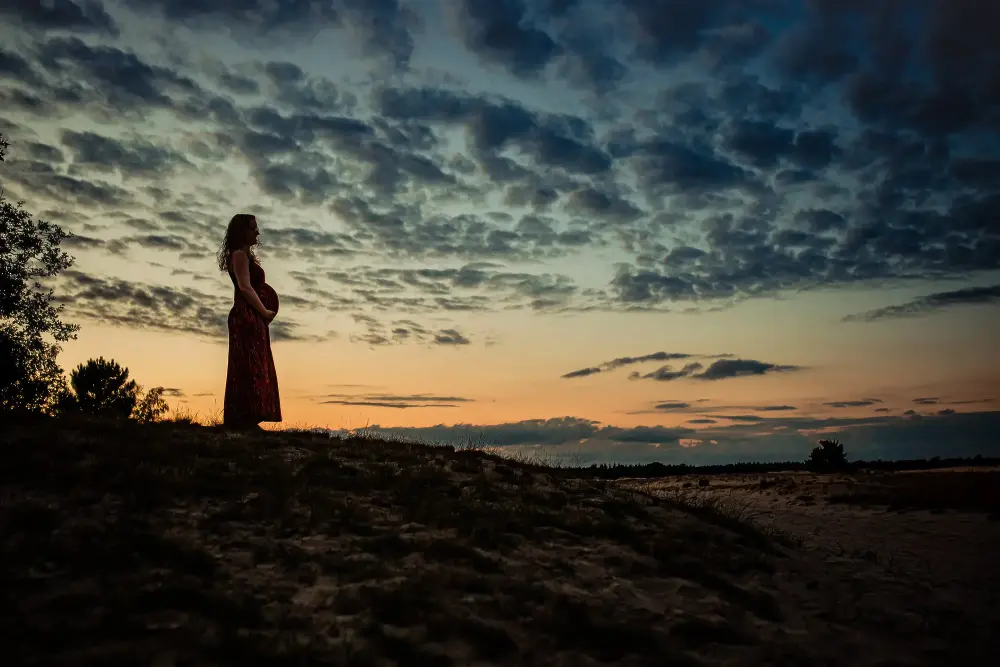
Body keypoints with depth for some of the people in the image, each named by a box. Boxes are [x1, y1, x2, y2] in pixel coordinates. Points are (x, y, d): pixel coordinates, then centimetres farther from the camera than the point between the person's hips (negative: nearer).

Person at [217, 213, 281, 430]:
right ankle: (244, 419, -14)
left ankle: (243, 419, 12)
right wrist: (265, 312, -11)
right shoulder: (239, 254, -8)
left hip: (252, 318, 10)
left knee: (254, 367, 9)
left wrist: (265, 311, 5)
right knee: (249, 366, -13)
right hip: (248, 317, -10)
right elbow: (245, 287, -17)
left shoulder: (246, 255, 23)